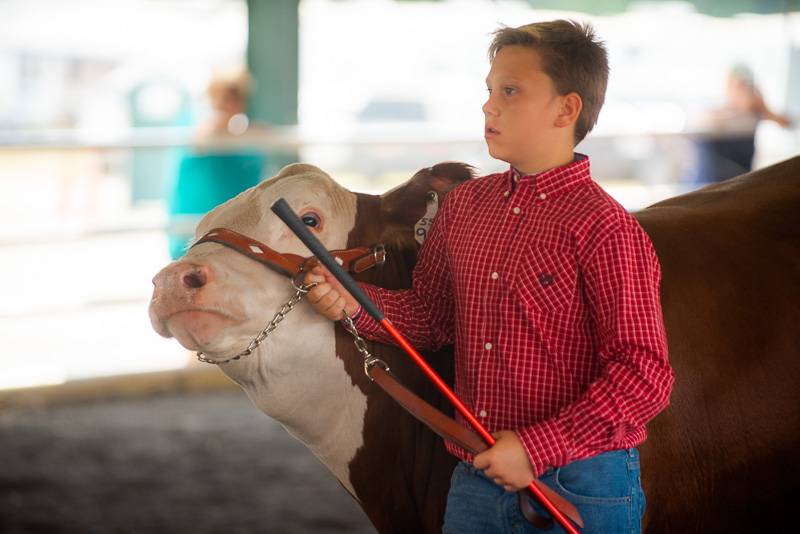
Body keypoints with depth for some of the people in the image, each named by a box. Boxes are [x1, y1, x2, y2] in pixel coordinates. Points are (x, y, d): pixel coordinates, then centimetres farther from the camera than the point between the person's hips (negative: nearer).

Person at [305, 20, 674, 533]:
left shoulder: (605, 230, -14)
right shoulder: (464, 204, 8)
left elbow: (644, 377, -18)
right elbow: (432, 313, 18)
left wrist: (535, 449, -20)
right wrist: (356, 303, 0)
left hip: (577, 491, -6)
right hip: (474, 480, 6)